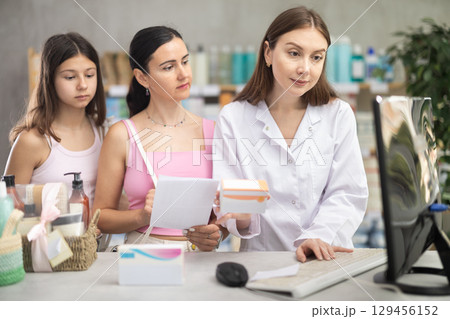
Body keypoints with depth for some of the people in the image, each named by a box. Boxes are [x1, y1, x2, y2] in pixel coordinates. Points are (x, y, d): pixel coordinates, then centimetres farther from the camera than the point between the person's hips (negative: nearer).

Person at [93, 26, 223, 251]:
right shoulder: (122, 136, 0)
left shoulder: (212, 131, 7)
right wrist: (142, 216, -13)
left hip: (199, 256, 2)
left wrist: (216, 233, -8)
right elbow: (101, 216, 4)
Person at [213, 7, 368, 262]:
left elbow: (349, 194, 1)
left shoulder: (338, 114, 7)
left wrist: (317, 237, -17)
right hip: (261, 260, 2)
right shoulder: (233, 118, 3)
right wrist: (241, 216, -24)